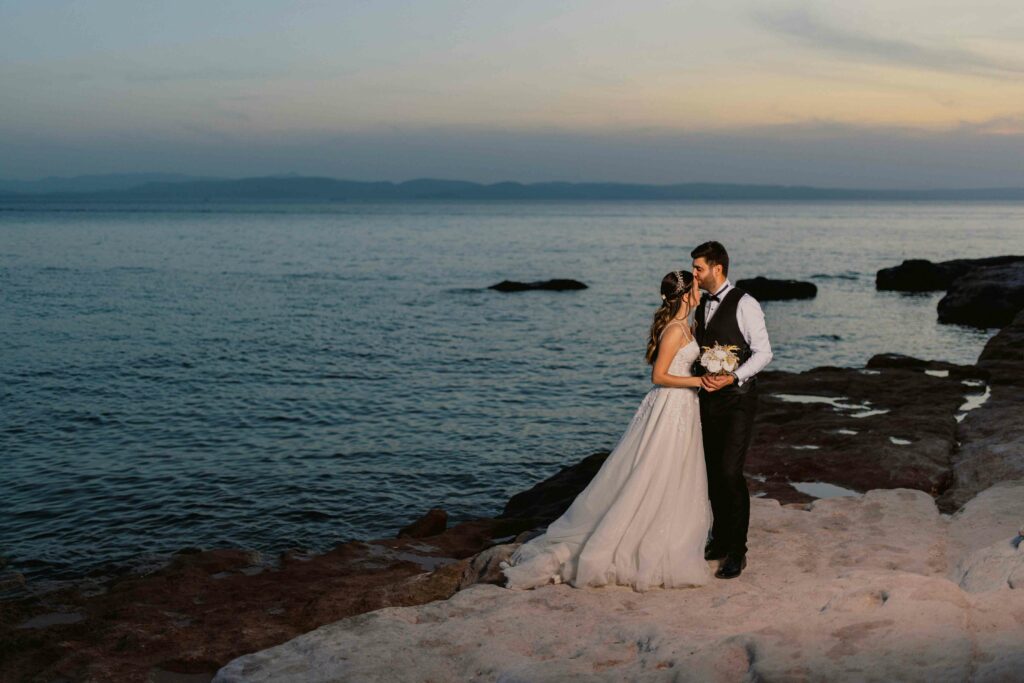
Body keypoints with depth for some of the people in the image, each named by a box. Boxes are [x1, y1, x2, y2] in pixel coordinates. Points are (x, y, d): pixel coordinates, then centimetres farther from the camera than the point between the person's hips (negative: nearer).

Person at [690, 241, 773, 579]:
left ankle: (737, 552, -3)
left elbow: (763, 352, -11)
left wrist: (732, 378, -23)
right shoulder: (701, 306, 13)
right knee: (713, 472, 12)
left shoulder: (744, 304, -9)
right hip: (708, 397, 7)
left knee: (730, 472, -12)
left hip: (737, 398, -7)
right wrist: (700, 376, 1)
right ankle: (720, 539, 25)